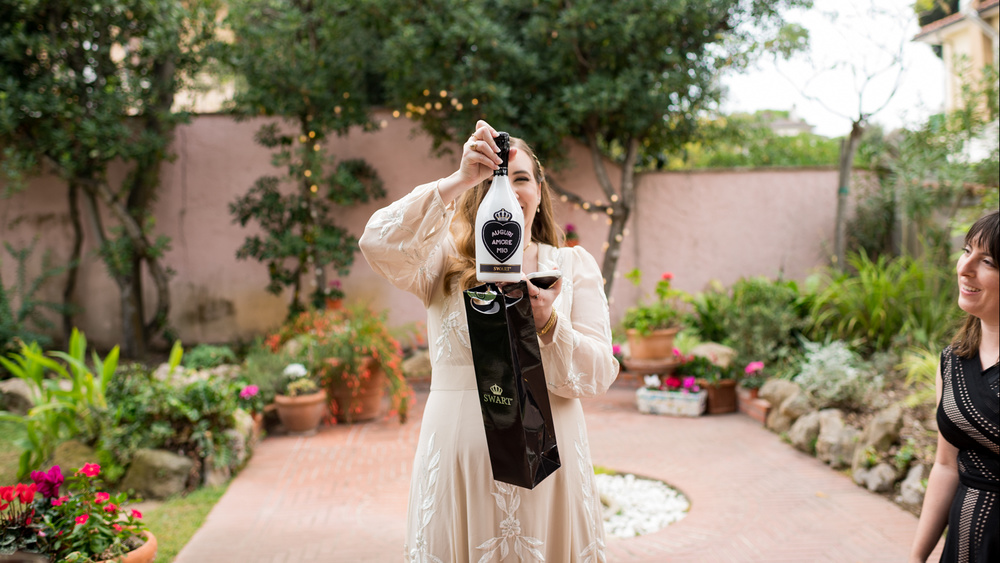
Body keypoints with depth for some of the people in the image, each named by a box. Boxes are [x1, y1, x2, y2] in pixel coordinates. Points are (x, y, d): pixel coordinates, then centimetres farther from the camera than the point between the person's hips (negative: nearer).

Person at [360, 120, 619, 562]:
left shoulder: (574, 265, 8)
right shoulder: (448, 262, 5)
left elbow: (599, 373, -1)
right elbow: (379, 244, -17)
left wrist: (547, 324, -20)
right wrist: (458, 179, -21)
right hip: (461, 456, -1)